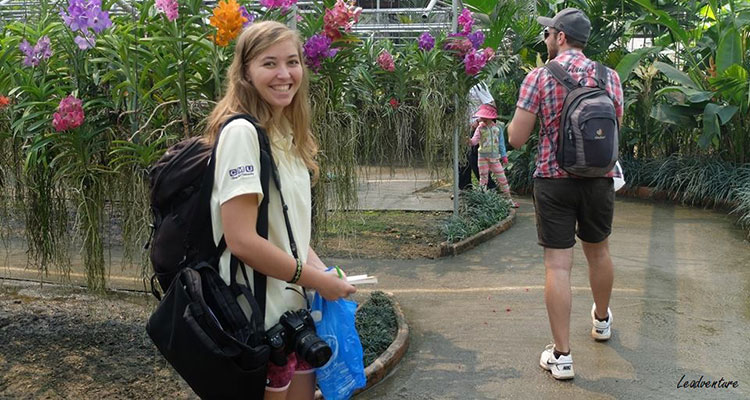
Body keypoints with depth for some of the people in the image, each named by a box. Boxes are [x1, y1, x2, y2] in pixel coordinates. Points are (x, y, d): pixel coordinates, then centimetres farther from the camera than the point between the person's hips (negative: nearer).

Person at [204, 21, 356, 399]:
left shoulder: (286, 133, 10)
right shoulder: (241, 131, -17)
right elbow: (242, 240, -24)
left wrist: (321, 269, -1)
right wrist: (317, 280, -14)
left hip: (296, 308, 8)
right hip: (262, 317, -8)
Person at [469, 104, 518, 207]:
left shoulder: (497, 128, 3)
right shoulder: (480, 128, -1)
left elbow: (501, 143, 9)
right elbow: (474, 140, -11)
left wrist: (504, 156, 8)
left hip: (495, 157, 1)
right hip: (483, 157, -1)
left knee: (502, 178, 2)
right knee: (483, 179, 5)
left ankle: (509, 199, 10)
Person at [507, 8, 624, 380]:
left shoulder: (538, 77, -9)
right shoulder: (609, 77, 3)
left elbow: (516, 139, -9)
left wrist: (516, 114, 11)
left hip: (554, 180, -4)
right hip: (599, 179, 4)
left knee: (558, 265, -1)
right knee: (598, 252, 23)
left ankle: (562, 356, 2)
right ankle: (601, 320, 47)